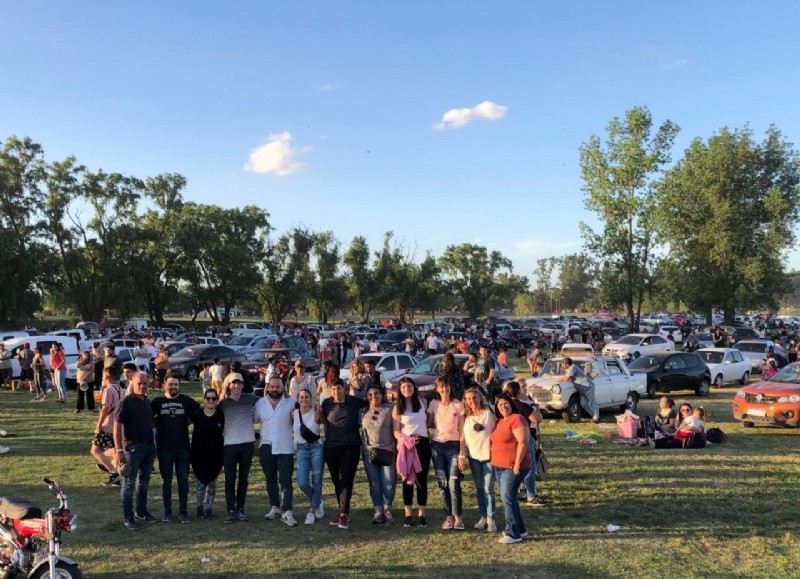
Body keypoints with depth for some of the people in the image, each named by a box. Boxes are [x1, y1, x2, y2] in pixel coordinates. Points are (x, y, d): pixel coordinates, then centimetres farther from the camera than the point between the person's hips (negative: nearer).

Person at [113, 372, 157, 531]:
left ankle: (141, 512, 28)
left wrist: (154, 444, 14)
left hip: (149, 447, 7)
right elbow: (117, 426, -14)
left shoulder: (148, 402, 11)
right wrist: (119, 450, -20)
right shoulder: (126, 402, -10)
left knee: (144, 481, 16)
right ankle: (128, 518, 8)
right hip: (133, 448, -7)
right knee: (129, 483, 1)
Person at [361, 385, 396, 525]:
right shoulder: (364, 412, 8)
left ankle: (387, 509, 17)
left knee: (389, 484, -2)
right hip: (369, 452, 3)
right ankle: (378, 511, 16)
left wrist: (397, 447, -7)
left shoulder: (389, 409, -2)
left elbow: (395, 430, -2)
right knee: (374, 483, 6)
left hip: (387, 452, -3)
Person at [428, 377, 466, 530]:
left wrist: (462, 452, -6)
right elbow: (429, 424, 17)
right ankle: (448, 517, 14)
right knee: (442, 483, 5)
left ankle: (458, 518, 3)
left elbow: (461, 429, -3)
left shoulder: (458, 405, -3)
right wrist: (441, 427, -1)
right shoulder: (433, 404, 3)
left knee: (454, 483, -8)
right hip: (437, 445, 3)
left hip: (453, 445, -3)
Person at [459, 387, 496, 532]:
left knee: (488, 489, -3)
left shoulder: (489, 413, -4)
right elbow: (463, 438, 8)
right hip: (473, 457, 4)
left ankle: (491, 519, 4)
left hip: (488, 455, -4)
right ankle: (483, 517, 19)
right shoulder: (467, 418, 7)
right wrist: (461, 456, 1)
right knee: (479, 489, 10)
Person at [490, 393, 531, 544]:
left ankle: (513, 534, -4)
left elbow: (523, 442, -20)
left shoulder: (516, 419, -14)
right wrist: (493, 459, 15)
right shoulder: (500, 421, 14)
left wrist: (517, 464, -21)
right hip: (499, 466, 9)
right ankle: (520, 529, 24)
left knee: (508, 497, -10)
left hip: (513, 467, -9)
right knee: (506, 497, 13)